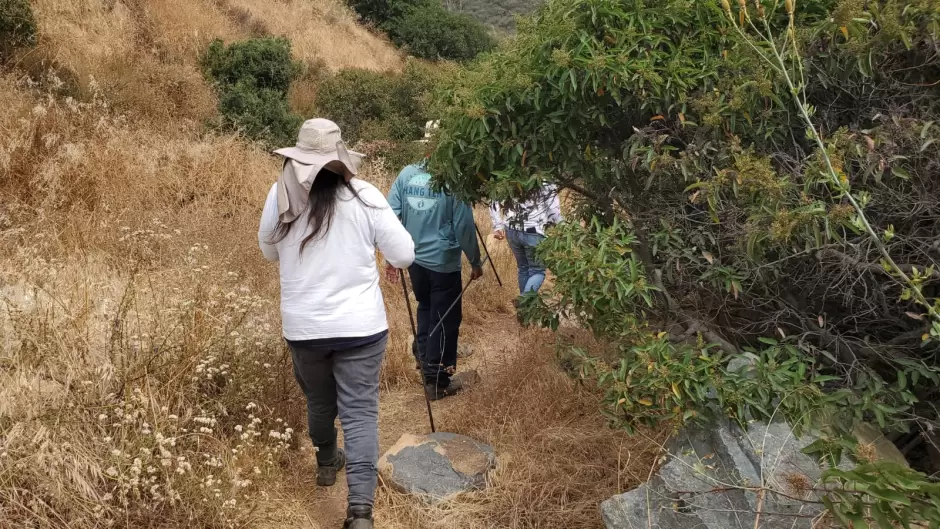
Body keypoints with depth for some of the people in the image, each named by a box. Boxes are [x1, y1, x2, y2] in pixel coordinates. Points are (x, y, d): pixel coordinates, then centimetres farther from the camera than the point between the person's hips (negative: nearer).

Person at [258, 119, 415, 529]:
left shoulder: (280, 196, -5)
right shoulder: (364, 196, -10)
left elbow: (269, 252, 12)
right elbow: (405, 256, -6)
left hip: (303, 326, 3)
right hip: (360, 325, -2)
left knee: (319, 402, 23)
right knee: (360, 412, 2)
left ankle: (327, 463, 48)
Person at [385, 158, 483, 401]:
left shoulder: (406, 174, 0)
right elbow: (464, 226, -11)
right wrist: (476, 262, 1)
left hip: (413, 257, 5)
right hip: (443, 260, -5)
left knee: (425, 306, 28)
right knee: (445, 318, 7)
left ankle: (422, 355, 32)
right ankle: (437, 380, 13)